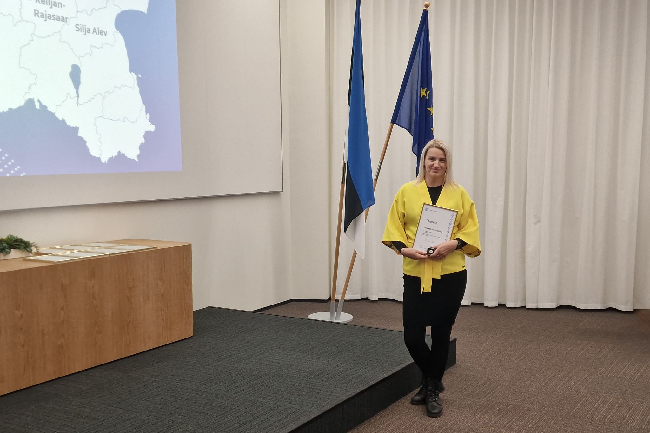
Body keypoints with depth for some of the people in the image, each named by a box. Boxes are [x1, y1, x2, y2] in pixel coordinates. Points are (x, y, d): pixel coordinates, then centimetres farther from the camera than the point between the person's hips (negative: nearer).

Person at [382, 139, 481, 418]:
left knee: (441, 335, 7)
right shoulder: (407, 191, 3)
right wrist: (404, 248, -13)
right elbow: (394, 227, 4)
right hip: (415, 275, 1)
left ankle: (432, 391, 26)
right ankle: (431, 380, 29)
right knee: (412, 337, 0)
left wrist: (453, 244, -15)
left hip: (450, 275, 0)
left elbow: (470, 229, 3)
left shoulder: (459, 194, 3)